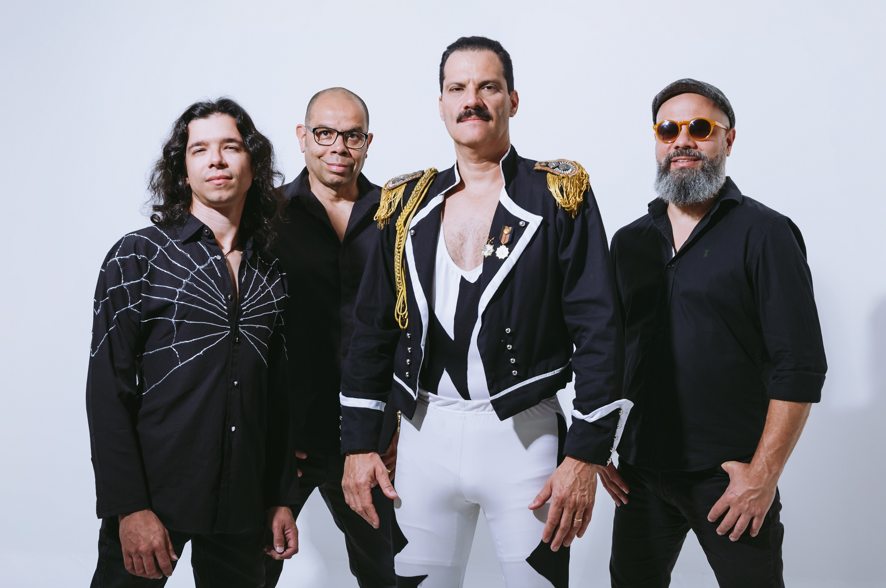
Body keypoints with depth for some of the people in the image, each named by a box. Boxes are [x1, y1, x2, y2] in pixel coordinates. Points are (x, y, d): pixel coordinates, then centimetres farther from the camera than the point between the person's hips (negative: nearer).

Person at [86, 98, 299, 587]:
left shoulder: (269, 274, 9)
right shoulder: (138, 256, -2)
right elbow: (107, 390, -7)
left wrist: (281, 498, 10)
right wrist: (129, 508, -14)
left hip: (240, 509, 4)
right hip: (152, 499, -3)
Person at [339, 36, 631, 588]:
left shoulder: (559, 195, -3)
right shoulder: (408, 203, 9)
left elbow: (598, 329, -7)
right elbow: (373, 327, 11)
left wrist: (587, 455, -12)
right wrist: (359, 443, 6)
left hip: (524, 434, -3)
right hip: (425, 434, 4)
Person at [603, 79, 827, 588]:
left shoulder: (765, 233, -6)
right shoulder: (630, 241, 10)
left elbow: (802, 367, -10)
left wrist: (763, 473, -14)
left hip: (733, 478, -4)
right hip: (641, 473, 5)